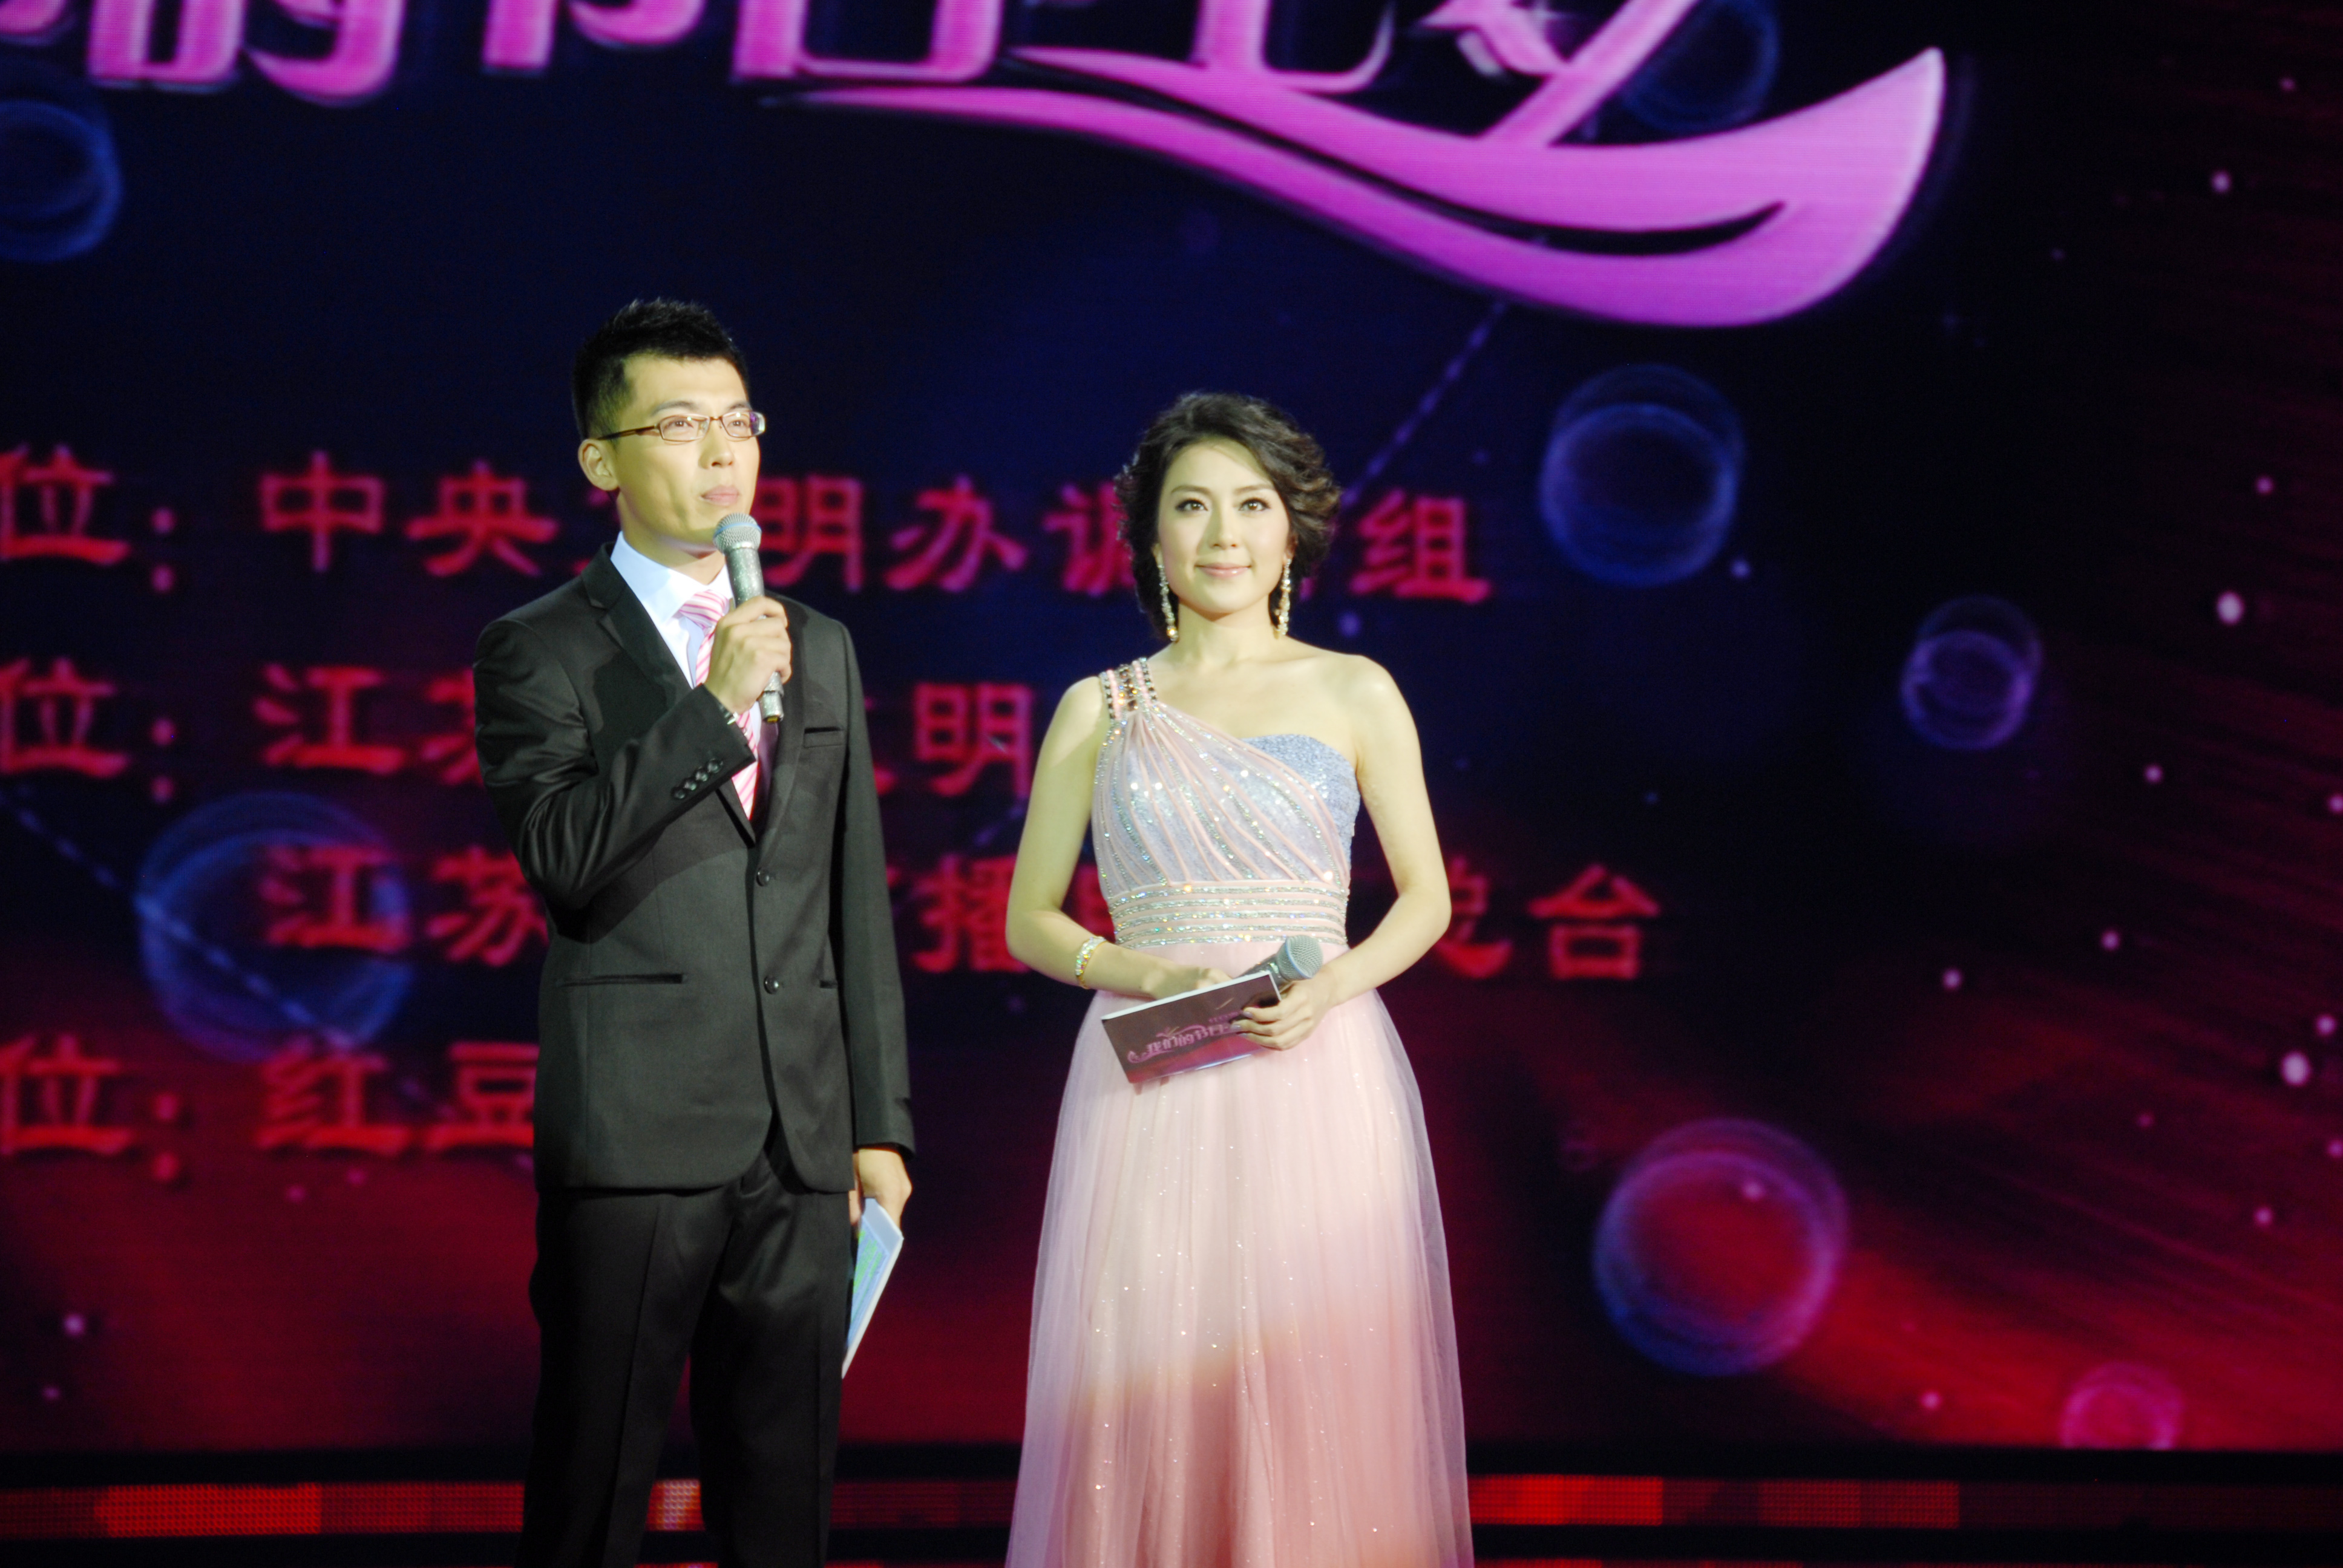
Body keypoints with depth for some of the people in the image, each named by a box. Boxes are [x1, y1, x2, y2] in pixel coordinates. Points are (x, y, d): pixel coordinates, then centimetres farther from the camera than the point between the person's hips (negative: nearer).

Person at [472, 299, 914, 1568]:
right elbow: (561, 855, -16)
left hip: (803, 1144, 5)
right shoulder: (540, 652, 0)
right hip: (636, 1133, -5)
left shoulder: (821, 648, 16)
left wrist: (880, 1123, 13)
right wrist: (713, 705, -19)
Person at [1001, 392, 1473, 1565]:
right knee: (1149, 1404, -3)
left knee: (1322, 1397, -3)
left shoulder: (1354, 695, 7)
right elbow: (1030, 919, 10)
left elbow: (1426, 898, 10)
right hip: (1152, 1091, 0)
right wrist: (1145, 973, -9)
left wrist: (1331, 985, -9)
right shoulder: (1100, 711, 8)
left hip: (1320, 1082, 0)